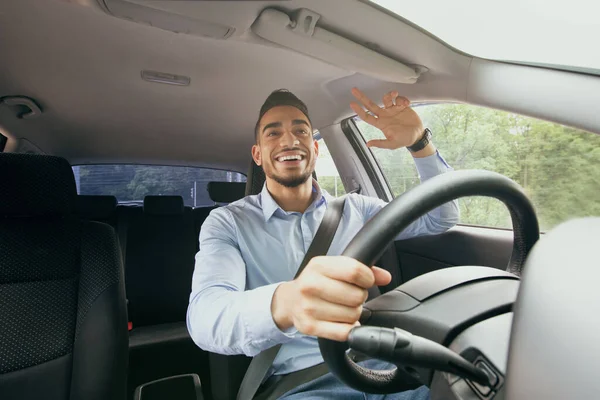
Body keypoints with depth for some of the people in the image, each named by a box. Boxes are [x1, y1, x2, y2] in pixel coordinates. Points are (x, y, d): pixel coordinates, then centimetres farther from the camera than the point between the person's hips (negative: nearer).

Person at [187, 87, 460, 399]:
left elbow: (442, 218, 13)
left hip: (385, 367, 3)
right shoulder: (228, 223, -2)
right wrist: (283, 305, -41)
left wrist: (420, 143, -4)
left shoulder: (355, 209, 9)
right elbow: (205, 316, -18)